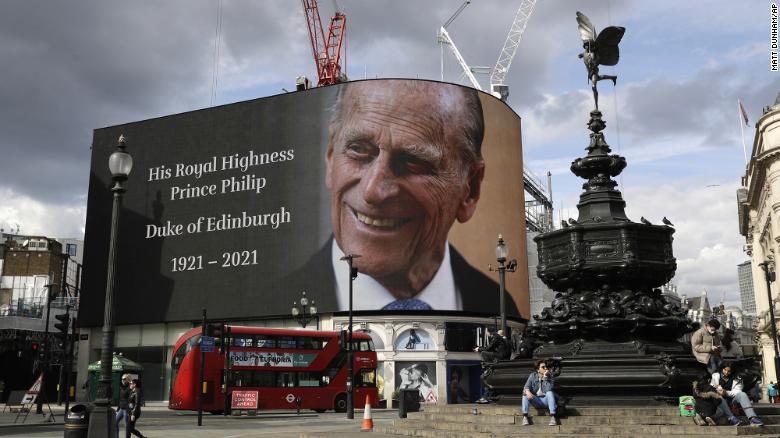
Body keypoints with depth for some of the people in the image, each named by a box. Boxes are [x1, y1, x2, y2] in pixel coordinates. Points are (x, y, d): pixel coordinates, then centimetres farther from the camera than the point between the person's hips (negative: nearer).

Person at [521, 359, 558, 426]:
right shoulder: (532, 376, 1)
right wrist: (527, 391, -32)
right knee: (525, 394, -24)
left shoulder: (550, 376, -4)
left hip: (546, 400, -1)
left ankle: (552, 417, -37)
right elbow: (526, 387, -9)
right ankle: (525, 416, -30)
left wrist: (545, 377, -25)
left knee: (550, 393, -32)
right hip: (535, 400, 2)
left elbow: (549, 389, -19)